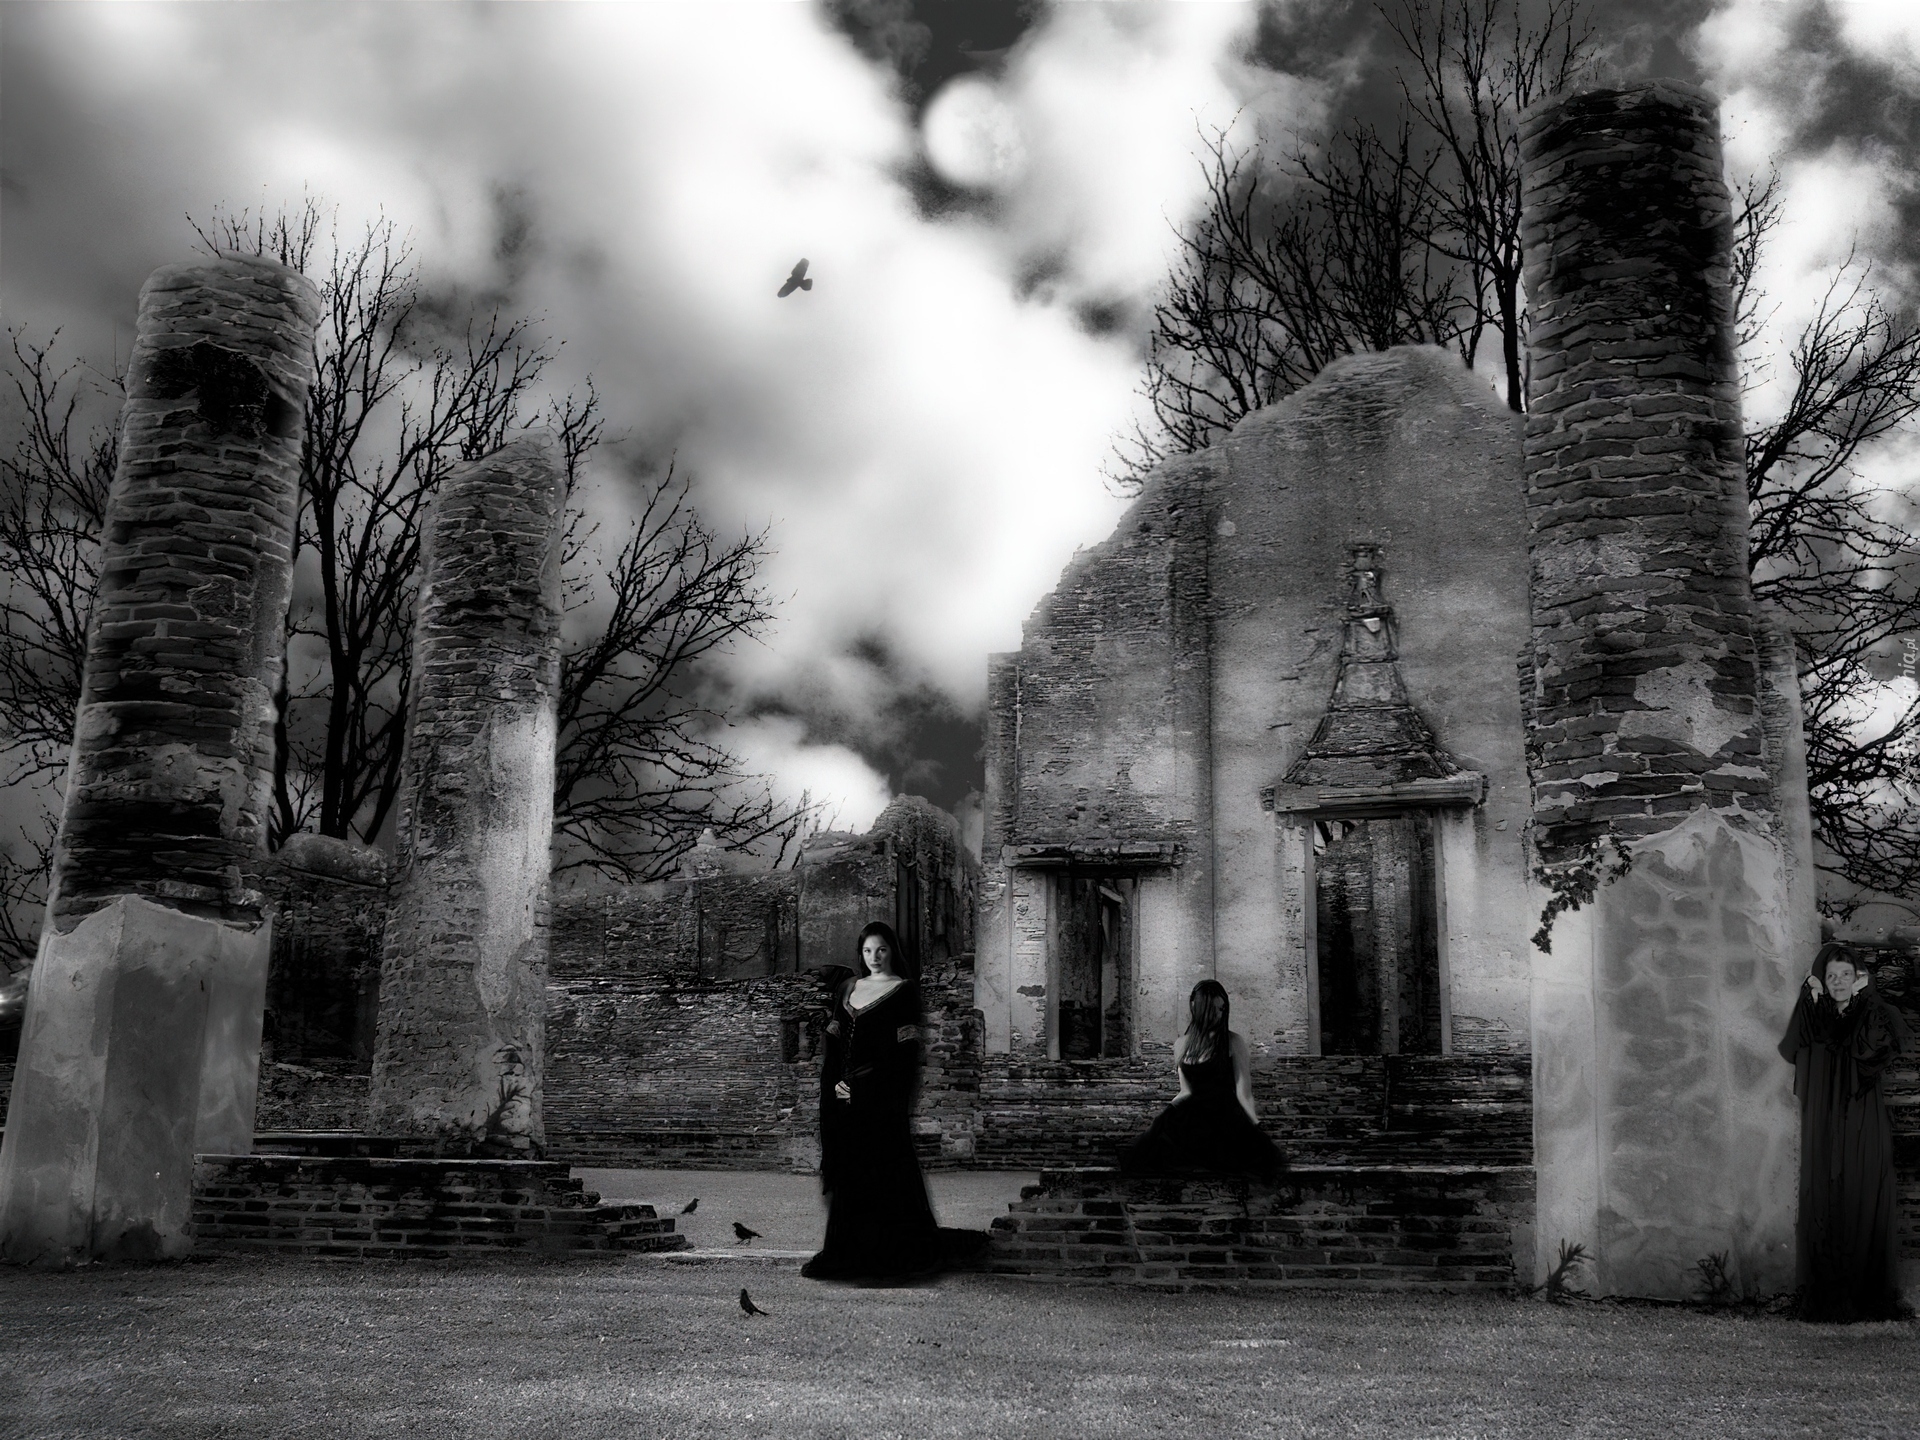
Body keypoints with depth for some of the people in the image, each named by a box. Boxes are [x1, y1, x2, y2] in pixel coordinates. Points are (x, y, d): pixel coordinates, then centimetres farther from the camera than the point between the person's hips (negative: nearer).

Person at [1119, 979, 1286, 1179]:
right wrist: (1156, 1120, 15)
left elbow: (1243, 1094, -4)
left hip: (1226, 1116, -5)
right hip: (1192, 1115, 5)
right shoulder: (1181, 1045, 13)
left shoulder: (1233, 1042, -1)